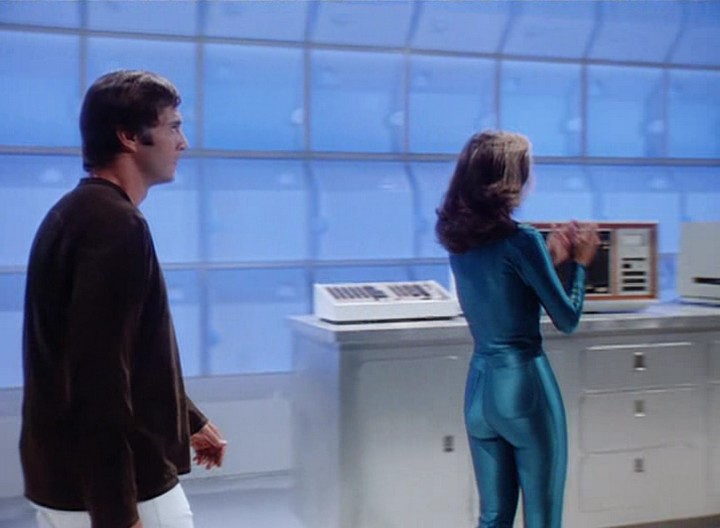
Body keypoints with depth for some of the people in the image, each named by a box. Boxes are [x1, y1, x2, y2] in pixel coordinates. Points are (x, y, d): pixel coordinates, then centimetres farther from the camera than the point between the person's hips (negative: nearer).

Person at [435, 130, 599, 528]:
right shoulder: (521, 239, -16)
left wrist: (551, 256, 18)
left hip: (479, 385, 7)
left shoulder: (459, 241, 5)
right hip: (523, 384, -7)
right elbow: (567, 320, -8)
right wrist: (580, 263, 4)